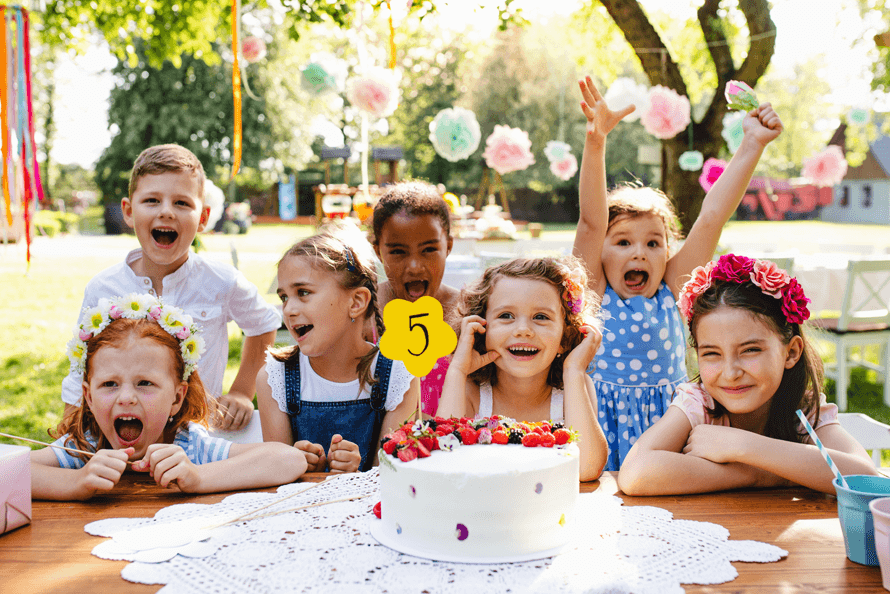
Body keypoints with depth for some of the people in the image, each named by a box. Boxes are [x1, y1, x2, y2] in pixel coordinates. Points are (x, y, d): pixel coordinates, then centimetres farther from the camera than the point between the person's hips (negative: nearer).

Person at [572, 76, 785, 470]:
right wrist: (595, 143, -24)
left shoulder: (670, 294, 5)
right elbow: (591, 222, -12)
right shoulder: (595, 295, 0)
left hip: (666, 419, 2)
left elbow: (712, 216, 1)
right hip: (604, 423, -2)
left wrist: (752, 145, -2)